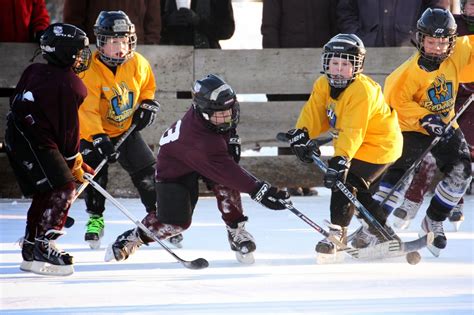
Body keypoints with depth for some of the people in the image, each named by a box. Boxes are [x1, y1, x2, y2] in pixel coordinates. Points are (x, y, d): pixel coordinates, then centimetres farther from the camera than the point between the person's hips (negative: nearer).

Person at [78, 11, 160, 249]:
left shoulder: (138, 64, -9)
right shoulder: (91, 71, -26)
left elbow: (147, 86, 14)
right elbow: (86, 109, -31)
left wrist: (147, 105, -4)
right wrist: (98, 139, -40)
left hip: (127, 130, 4)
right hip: (94, 133, -4)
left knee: (147, 171, -1)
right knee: (95, 173, -16)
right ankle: (95, 219, 4)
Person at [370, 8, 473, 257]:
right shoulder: (412, 70, -28)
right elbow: (397, 100, -26)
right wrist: (425, 118, -31)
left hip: (445, 124, 6)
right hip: (413, 127, -6)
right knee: (398, 174, -17)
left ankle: (433, 222, 12)